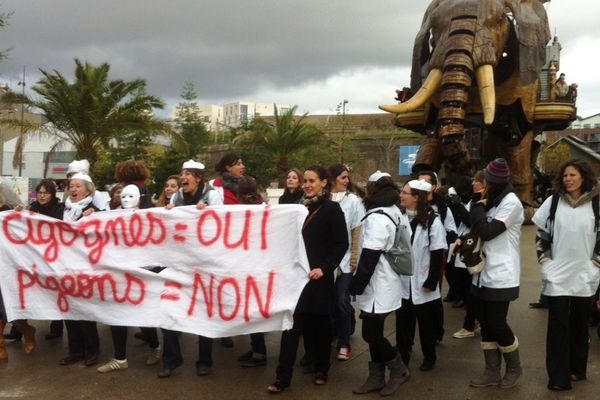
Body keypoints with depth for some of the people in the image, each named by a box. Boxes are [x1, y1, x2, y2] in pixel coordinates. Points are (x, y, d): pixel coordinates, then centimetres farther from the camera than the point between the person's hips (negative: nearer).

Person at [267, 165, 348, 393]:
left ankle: (321, 369, 27)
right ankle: (283, 376, 1)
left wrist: (325, 268, -18)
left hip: (319, 276, -4)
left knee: (319, 323, 9)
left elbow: (342, 244, -9)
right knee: (292, 324, -1)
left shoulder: (331, 209, -5)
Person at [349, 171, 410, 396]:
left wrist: (357, 284, -13)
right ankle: (376, 378, 21)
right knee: (374, 332, 14)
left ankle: (399, 370, 13)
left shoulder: (376, 218, -19)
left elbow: (370, 257, -21)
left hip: (377, 286, -10)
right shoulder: (396, 213, 10)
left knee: (370, 334, 0)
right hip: (385, 283, 10)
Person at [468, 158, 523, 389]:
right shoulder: (493, 201, 14)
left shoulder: (511, 202, -13)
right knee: (485, 323, 10)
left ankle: (514, 368, 21)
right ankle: (492, 372, 19)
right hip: (484, 273, 8)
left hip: (500, 276, -8)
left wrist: (478, 207, -7)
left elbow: (487, 231, -17)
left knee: (497, 324, -1)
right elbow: (479, 230, 18)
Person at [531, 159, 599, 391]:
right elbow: (541, 236, 7)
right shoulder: (553, 202, 2)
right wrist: (545, 263, 1)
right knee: (558, 325, -1)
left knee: (579, 324, 12)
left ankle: (577, 369, 28)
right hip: (557, 276, 0)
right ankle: (558, 377, 5)